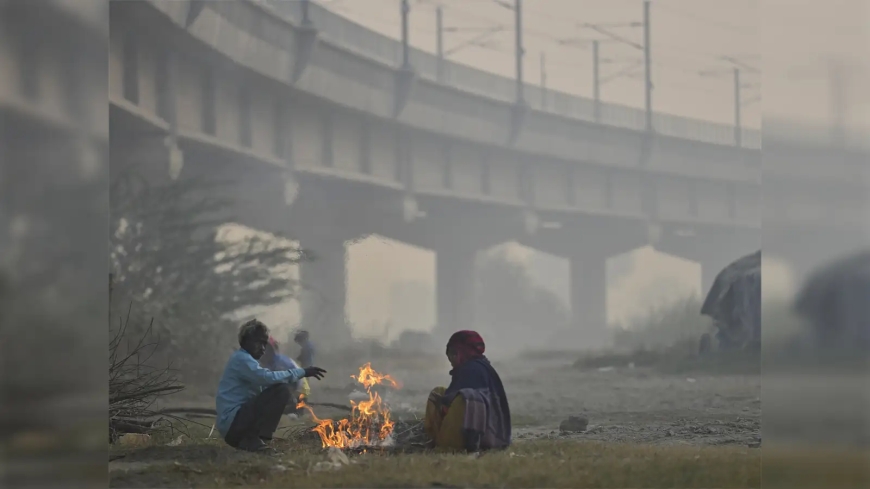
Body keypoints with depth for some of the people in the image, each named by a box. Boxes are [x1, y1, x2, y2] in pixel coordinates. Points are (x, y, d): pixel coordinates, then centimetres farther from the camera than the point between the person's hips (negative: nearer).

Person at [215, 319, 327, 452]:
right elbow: (268, 378, -24)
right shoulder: (241, 358, -10)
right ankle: (252, 439, -17)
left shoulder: (243, 359, 22)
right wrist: (301, 372, -18)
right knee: (281, 389, -18)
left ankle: (248, 438, 10)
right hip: (232, 422, -10)